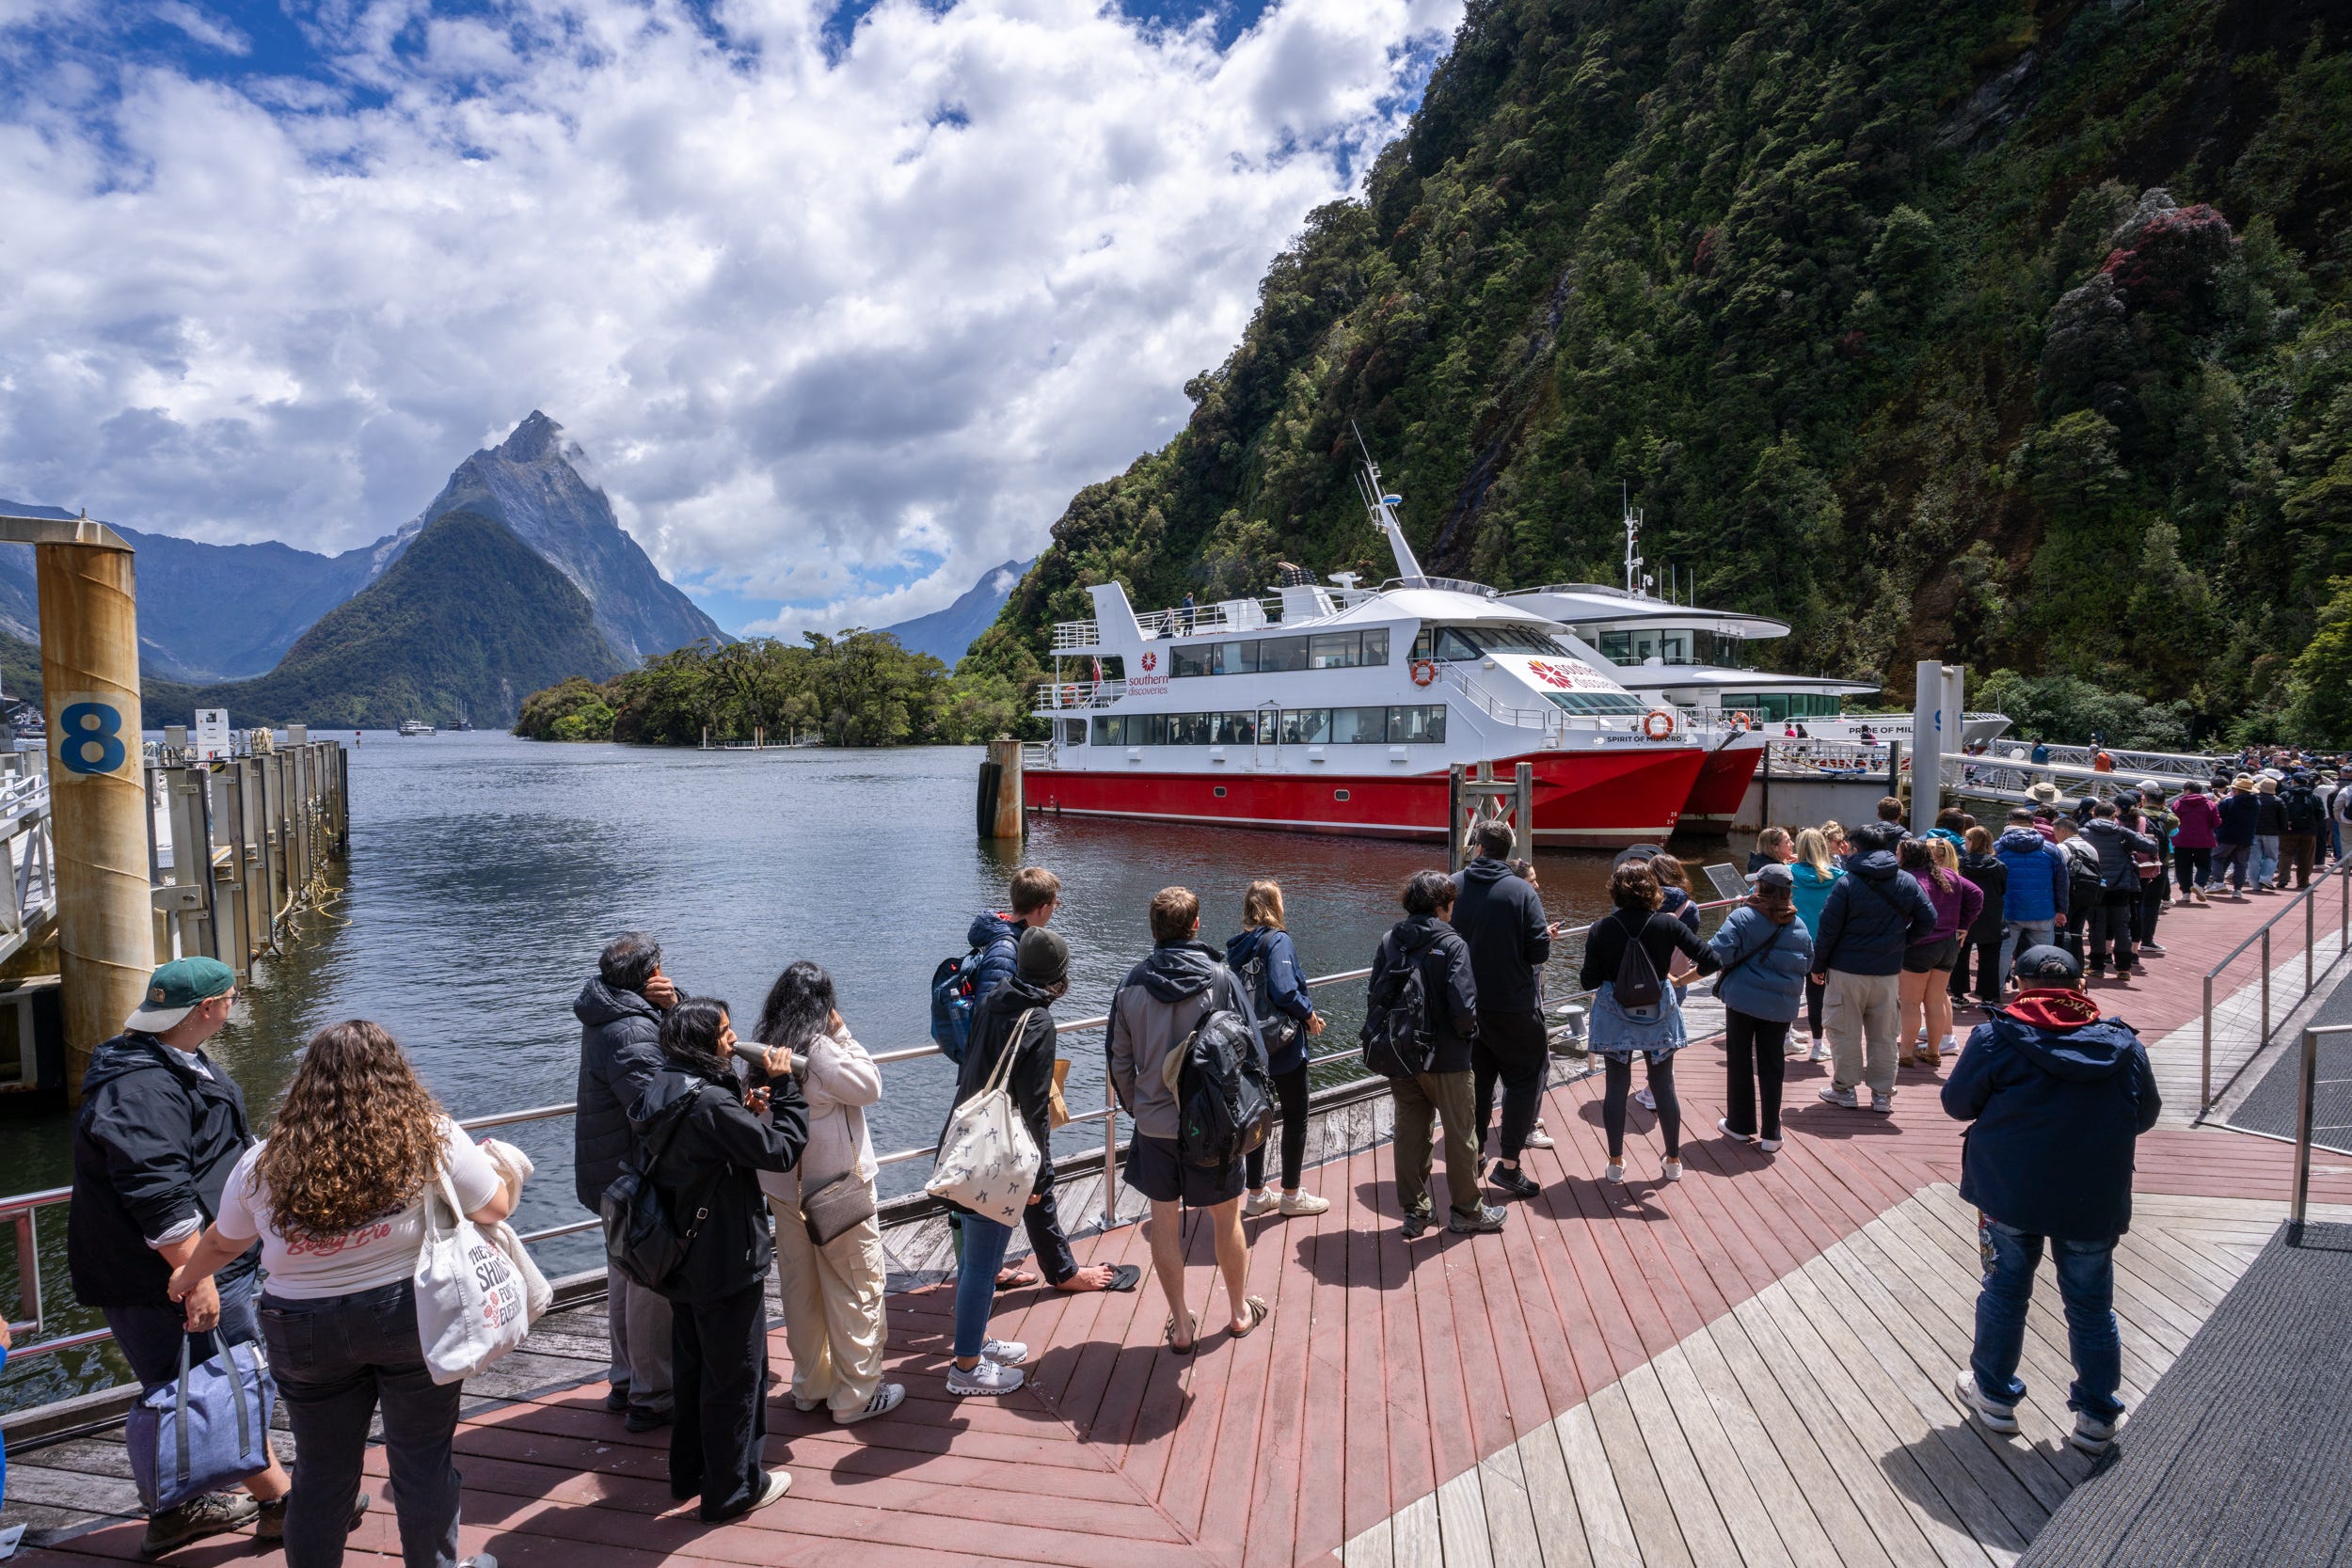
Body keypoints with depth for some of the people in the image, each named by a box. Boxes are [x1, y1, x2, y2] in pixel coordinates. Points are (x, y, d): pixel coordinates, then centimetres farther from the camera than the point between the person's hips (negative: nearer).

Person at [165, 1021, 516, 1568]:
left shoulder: (264, 1162, -2)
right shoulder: (432, 1138, -11)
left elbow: (223, 1242, 14)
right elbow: (495, 1208, -5)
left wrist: (186, 1277, 36)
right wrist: (504, 1168, 17)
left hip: (304, 1333, 2)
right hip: (413, 1317, -2)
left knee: (322, 1470, 20)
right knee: (424, 1460, 13)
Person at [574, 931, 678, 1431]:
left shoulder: (614, 1015, 6)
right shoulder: (630, 1031, -25)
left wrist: (672, 1007, -11)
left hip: (615, 1176, 11)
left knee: (626, 1276, 22)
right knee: (653, 1287, 1)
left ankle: (626, 1381, 36)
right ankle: (652, 1398, 12)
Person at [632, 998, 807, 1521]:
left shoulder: (664, 1092, 2)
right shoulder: (711, 1101, -27)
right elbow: (781, 1150, -22)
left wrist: (749, 1108, -5)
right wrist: (784, 1086, -13)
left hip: (683, 1259, 9)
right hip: (727, 1262, -9)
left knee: (692, 1365, 23)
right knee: (736, 1374, 7)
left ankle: (691, 1470, 39)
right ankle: (733, 1488, 21)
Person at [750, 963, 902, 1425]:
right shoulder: (819, 1050, -23)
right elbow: (870, 1087, -14)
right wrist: (843, 1034, -11)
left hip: (782, 1187, 7)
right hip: (836, 1187, -7)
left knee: (799, 1287, 18)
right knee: (857, 1288, 6)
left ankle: (808, 1385, 32)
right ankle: (856, 1396, 14)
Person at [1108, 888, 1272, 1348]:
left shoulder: (1132, 984, -4)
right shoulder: (1220, 978, -11)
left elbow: (1119, 1060, 3)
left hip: (1153, 1125, 2)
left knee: (1165, 1221, 14)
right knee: (1227, 1218, 16)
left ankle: (1180, 1326, 23)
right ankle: (1241, 1313, 33)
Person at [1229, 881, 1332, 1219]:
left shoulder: (1236, 947, 6)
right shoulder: (1279, 940, -16)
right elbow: (1285, 990, -26)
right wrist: (1309, 1014, -8)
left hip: (1250, 1046, 7)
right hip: (1284, 1046, -7)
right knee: (1295, 1118, 8)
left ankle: (1256, 1195, 24)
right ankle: (1291, 1196, 16)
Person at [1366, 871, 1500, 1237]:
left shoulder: (1389, 941, 0)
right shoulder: (1452, 943, -15)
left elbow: (1374, 996, 0)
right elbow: (1463, 1004, -22)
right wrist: (1468, 1033, -2)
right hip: (1446, 1059, -5)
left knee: (1410, 1133, 15)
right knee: (1460, 1135, 12)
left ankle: (1415, 1211, 25)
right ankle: (1466, 1211, 25)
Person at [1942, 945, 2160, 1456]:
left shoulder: (1996, 1039, -12)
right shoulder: (2124, 1047, -2)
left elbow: (1957, 1104, -4)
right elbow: (2145, 1116, 11)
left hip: (2009, 1194, -2)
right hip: (2094, 1202, 2)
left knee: (2005, 1291, 15)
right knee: (2091, 1306, 15)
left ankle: (1994, 1395, 27)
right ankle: (2097, 1417, 26)